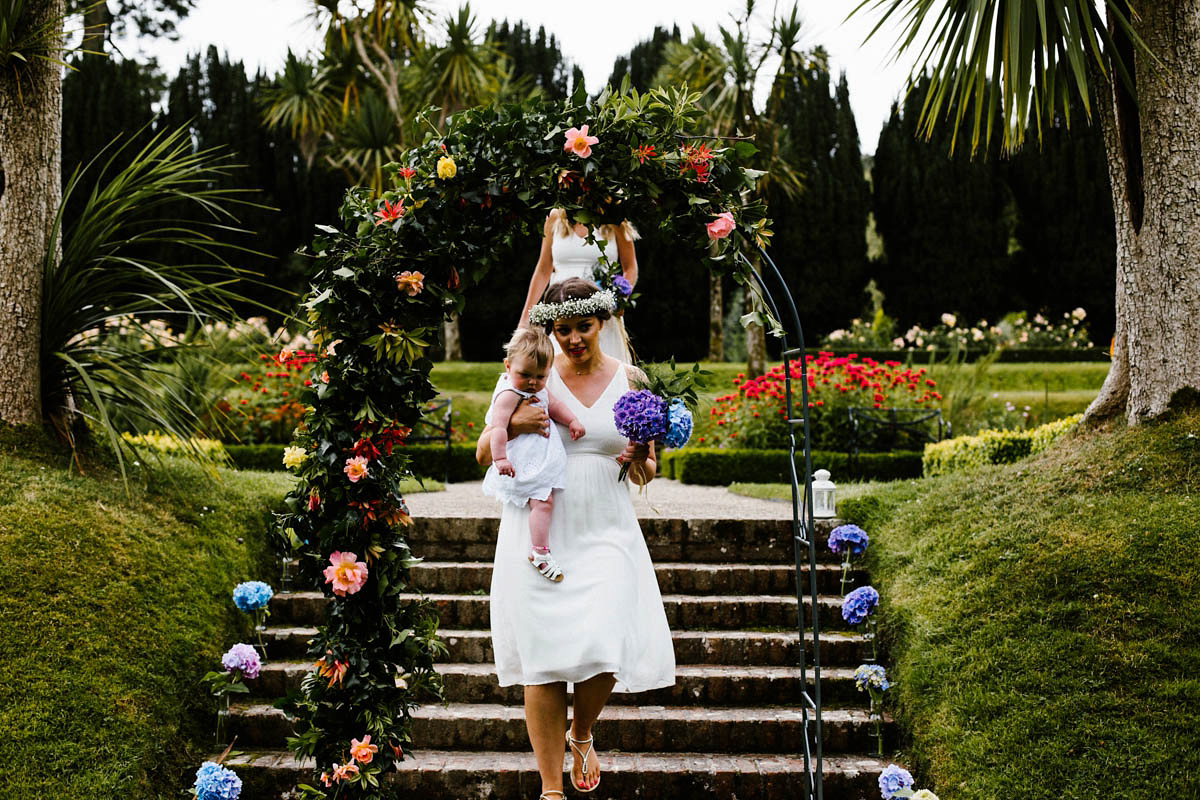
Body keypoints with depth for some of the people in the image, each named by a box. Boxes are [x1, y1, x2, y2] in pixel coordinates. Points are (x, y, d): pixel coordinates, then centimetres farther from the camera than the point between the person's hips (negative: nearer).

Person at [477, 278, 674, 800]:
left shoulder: (629, 380, 7)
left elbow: (647, 474, 12)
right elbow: (483, 454, 4)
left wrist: (639, 459, -11)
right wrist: (512, 424, -16)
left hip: (605, 533, 1)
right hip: (538, 530, -1)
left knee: (604, 651, -9)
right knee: (544, 658, -3)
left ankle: (581, 735, 26)